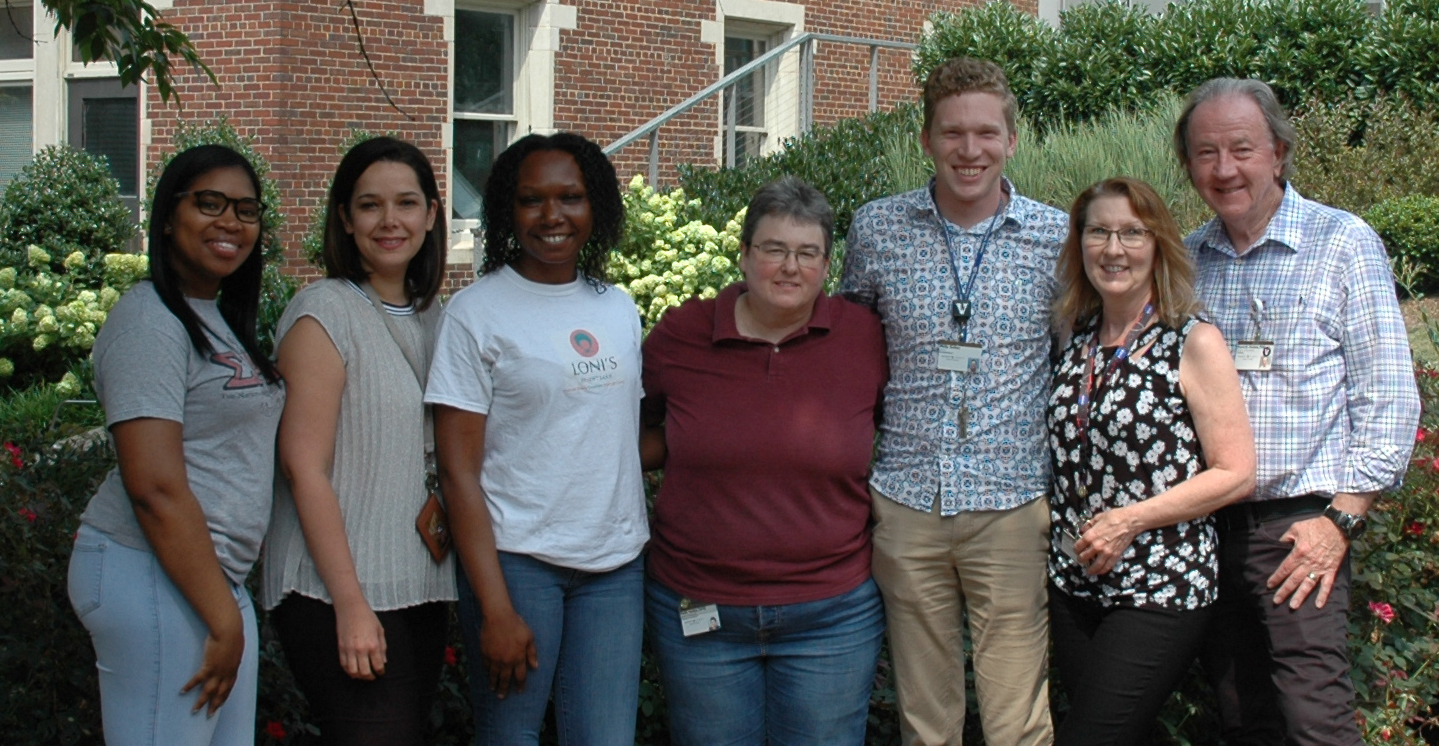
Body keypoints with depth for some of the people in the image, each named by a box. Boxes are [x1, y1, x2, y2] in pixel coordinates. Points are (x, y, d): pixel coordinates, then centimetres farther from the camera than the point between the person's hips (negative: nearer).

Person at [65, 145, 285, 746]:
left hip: (215, 579, 9)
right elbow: (155, 488, -19)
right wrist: (224, 619, -17)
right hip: (155, 577, -9)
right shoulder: (150, 320, -12)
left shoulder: (219, 319, 17)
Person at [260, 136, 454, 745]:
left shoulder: (434, 318, 12)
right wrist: (351, 604, -16)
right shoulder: (325, 312, -8)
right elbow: (304, 468, -13)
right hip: (338, 597, -7)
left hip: (420, 590, 7)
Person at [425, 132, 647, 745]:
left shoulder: (619, 309, 10)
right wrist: (495, 609, -13)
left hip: (617, 563, 4)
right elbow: (458, 472, -8)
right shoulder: (476, 314, -5)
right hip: (516, 559, -4)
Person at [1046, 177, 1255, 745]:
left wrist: (1131, 519, -16)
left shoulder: (1193, 343, -7)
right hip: (1074, 583, 6)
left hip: (1161, 590, -5)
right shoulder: (1078, 337, 8)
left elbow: (1235, 474, -10)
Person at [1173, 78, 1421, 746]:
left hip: (1298, 523, -5)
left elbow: (1389, 401, -6)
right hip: (1204, 523, 5)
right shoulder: (1187, 259, 10)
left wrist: (1340, 519, -12)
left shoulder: (1342, 244, -4)